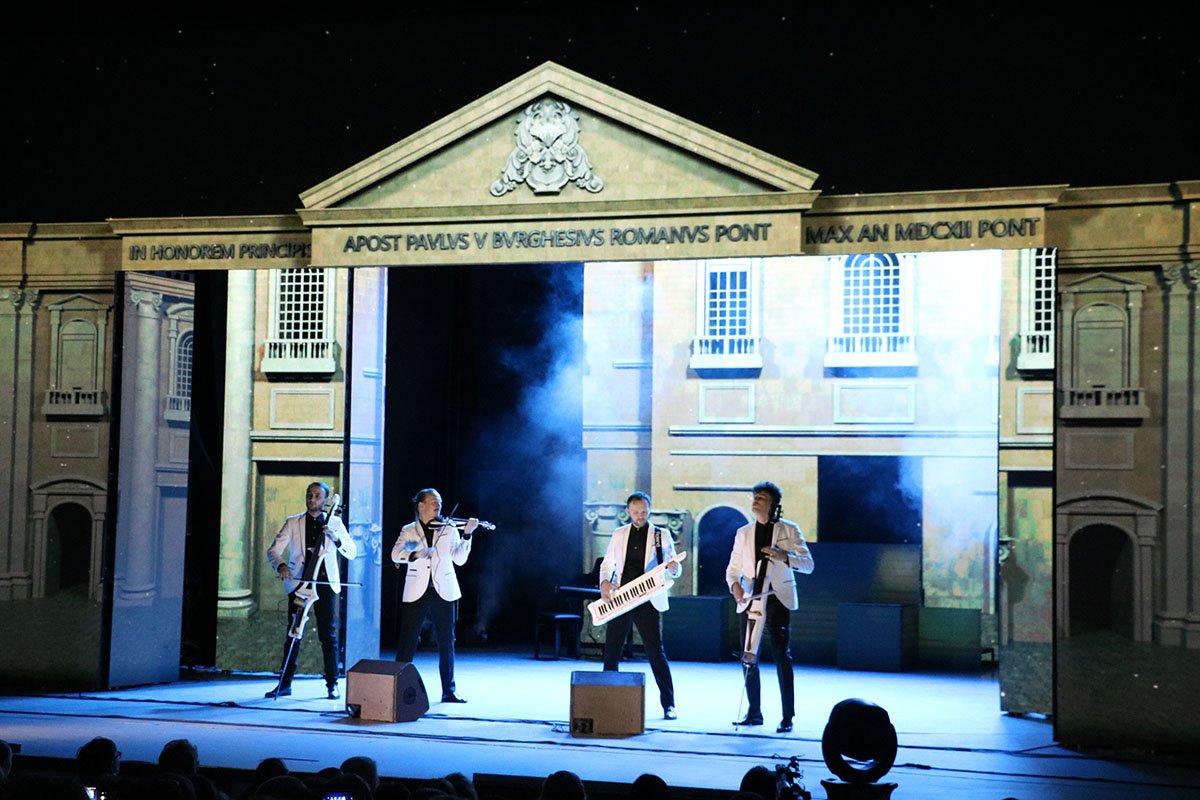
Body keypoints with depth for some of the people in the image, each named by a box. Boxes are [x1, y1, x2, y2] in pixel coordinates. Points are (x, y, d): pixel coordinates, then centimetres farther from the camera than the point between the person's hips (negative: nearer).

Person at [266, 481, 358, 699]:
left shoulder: (335, 523, 9)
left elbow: (352, 552, 5)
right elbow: (273, 550, 2)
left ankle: (332, 684, 4)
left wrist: (337, 539, -14)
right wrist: (281, 565, -19)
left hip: (325, 584, 0)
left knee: (328, 635, -1)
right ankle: (285, 683, 7)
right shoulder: (293, 523, 9)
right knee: (293, 634, 1)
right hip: (298, 583, 1)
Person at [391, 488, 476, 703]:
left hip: (444, 592, 1)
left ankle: (449, 690, 12)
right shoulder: (408, 531, 8)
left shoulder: (449, 529, 10)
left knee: (447, 643, 5)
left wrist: (466, 535, -12)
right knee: (407, 642, -1)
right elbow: (396, 555, -7)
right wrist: (415, 554, -24)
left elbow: (460, 559, 0)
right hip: (417, 593, -1)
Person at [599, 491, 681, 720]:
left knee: (656, 652, -5)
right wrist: (605, 581, -4)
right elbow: (607, 563, 17)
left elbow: (674, 569, 1)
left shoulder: (662, 535, 4)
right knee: (611, 651, 6)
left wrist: (673, 568, -24)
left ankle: (668, 704, 0)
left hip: (648, 601, -3)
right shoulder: (619, 535, 12)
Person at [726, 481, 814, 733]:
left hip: (777, 600, -4)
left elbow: (808, 564, -3)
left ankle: (788, 717, -5)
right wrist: (734, 584, -8)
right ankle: (754, 713, 15)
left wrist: (783, 556, -22)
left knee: (781, 655, -8)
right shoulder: (743, 533, 13)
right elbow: (733, 567, 14)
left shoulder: (789, 530, 3)